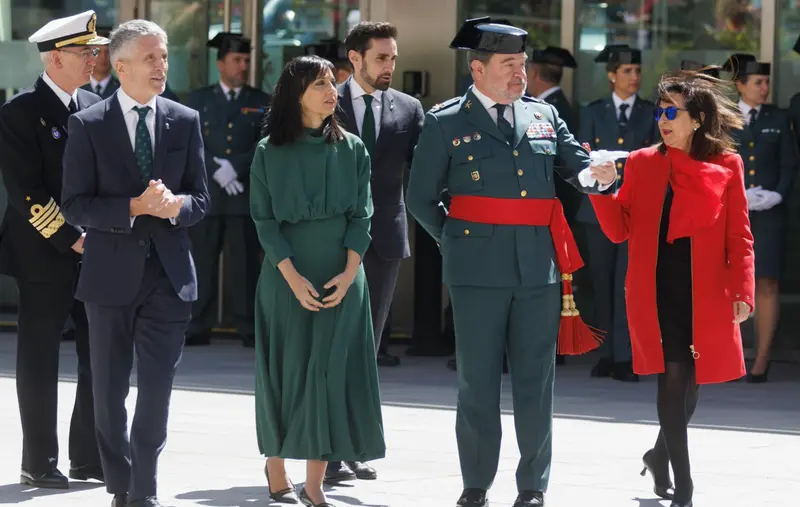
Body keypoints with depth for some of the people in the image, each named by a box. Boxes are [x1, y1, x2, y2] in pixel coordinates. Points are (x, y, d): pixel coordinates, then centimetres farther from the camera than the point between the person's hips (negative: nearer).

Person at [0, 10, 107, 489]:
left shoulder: (95, 107, 10)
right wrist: (72, 239, -17)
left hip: (96, 255, 6)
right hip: (44, 257, -6)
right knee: (40, 363, 3)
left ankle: (90, 458, 15)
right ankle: (39, 463, 11)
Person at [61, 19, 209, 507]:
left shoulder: (186, 121, 4)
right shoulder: (88, 125, -4)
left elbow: (201, 198, 6)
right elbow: (75, 205, -8)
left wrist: (177, 205, -16)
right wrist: (135, 207, -20)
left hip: (169, 272, 1)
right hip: (112, 274, -1)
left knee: (158, 386, -4)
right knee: (111, 389, 9)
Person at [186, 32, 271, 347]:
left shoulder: (261, 102, 11)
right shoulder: (199, 100, 11)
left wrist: (234, 167, -12)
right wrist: (216, 171, -12)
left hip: (247, 194, 0)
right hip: (206, 194, 0)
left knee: (247, 262, -2)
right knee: (202, 262, -1)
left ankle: (248, 328, 0)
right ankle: (199, 328, 2)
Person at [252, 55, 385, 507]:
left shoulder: (352, 150, 5)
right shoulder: (269, 152, -1)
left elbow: (361, 215, 3)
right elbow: (264, 220, -4)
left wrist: (349, 272, -10)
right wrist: (293, 277, -14)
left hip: (341, 277, 1)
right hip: (287, 275, -1)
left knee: (332, 372, -3)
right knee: (286, 369, 3)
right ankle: (277, 470, 15)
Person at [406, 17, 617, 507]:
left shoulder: (545, 115, 11)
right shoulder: (445, 123, 2)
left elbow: (575, 164, 11)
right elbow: (422, 199, 8)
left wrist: (595, 174, -11)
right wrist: (460, 244, 7)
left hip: (540, 267, 3)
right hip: (478, 269, -3)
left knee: (537, 378, 5)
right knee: (478, 378, 4)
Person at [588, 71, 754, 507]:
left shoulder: (726, 166, 3)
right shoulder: (641, 163, 6)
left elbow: (739, 236, 2)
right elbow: (619, 229, 5)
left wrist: (743, 290, -6)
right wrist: (600, 188, -10)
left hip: (706, 293, 1)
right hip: (656, 288, -1)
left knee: (690, 379, 10)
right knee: (674, 374, -10)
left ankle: (661, 455, 37)